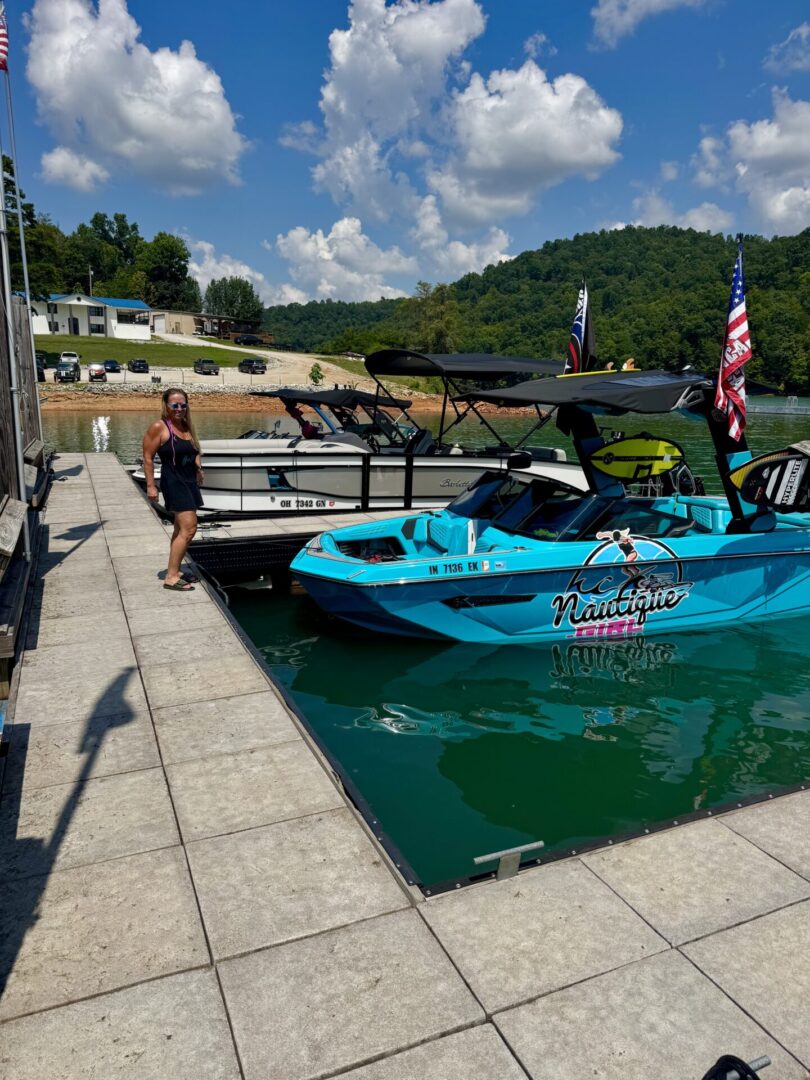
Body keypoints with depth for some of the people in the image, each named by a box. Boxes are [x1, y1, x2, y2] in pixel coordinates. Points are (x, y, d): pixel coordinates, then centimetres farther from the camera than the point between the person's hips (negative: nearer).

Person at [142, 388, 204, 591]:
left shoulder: (186, 426, 11)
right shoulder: (159, 427, -11)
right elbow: (148, 457, -11)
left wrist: (198, 467, 8)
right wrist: (150, 486, -13)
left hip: (190, 482, 9)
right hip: (174, 483, -9)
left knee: (181, 529, 15)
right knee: (188, 528, -16)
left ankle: (175, 571, 26)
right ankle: (171, 578, -11)